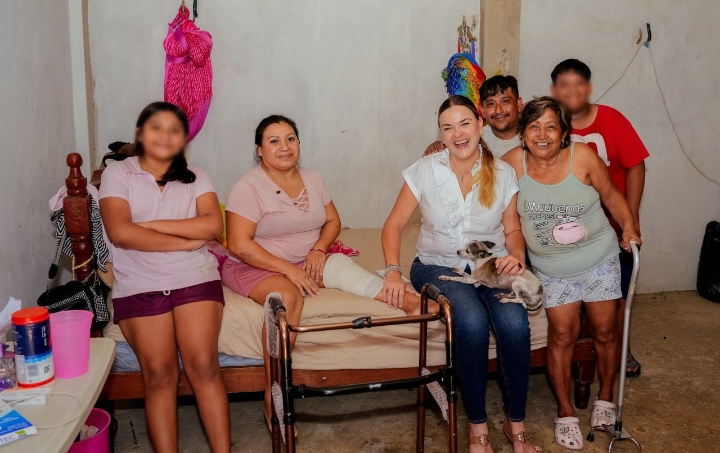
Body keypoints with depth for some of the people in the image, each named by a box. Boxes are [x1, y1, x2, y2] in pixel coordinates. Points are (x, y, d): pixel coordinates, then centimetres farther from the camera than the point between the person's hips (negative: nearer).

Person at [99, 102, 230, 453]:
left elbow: (213, 226, -4)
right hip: (138, 285, -1)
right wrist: (186, 241, -8)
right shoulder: (118, 174, 6)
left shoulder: (195, 177, 13)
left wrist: (152, 225, -7)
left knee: (203, 364, -15)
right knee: (158, 372, -15)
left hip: (195, 278, 1)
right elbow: (120, 232, -10)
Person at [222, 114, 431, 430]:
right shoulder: (248, 187, -13)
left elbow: (333, 221, 10)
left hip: (304, 262, 6)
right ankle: (273, 398, -33)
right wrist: (289, 270, -24)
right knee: (288, 296, -36)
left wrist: (318, 250, -11)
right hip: (254, 267, -5)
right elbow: (239, 245, -20)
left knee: (340, 264, -25)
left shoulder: (311, 178, 6)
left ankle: (405, 301, -34)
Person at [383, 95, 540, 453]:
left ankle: (516, 424, -6)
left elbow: (512, 230, 10)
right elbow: (393, 225, -2)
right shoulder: (425, 170, -5)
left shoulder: (503, 174, 0)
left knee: (514, 323, -29)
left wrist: (517, 256, -13)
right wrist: (393, 271, -17)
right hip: (438, 265, -1)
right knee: (472, 322, -32)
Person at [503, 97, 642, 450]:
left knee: (604, 330, 10)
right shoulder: (513, 163, -13)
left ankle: (605, 397, 34)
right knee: (562, 334, -3)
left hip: (599, 259, 0)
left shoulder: (582, 156, -16)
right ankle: (565, 412, 15)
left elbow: (611, 195, -2)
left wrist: (629, 227, -13)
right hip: (552, 270, 0)